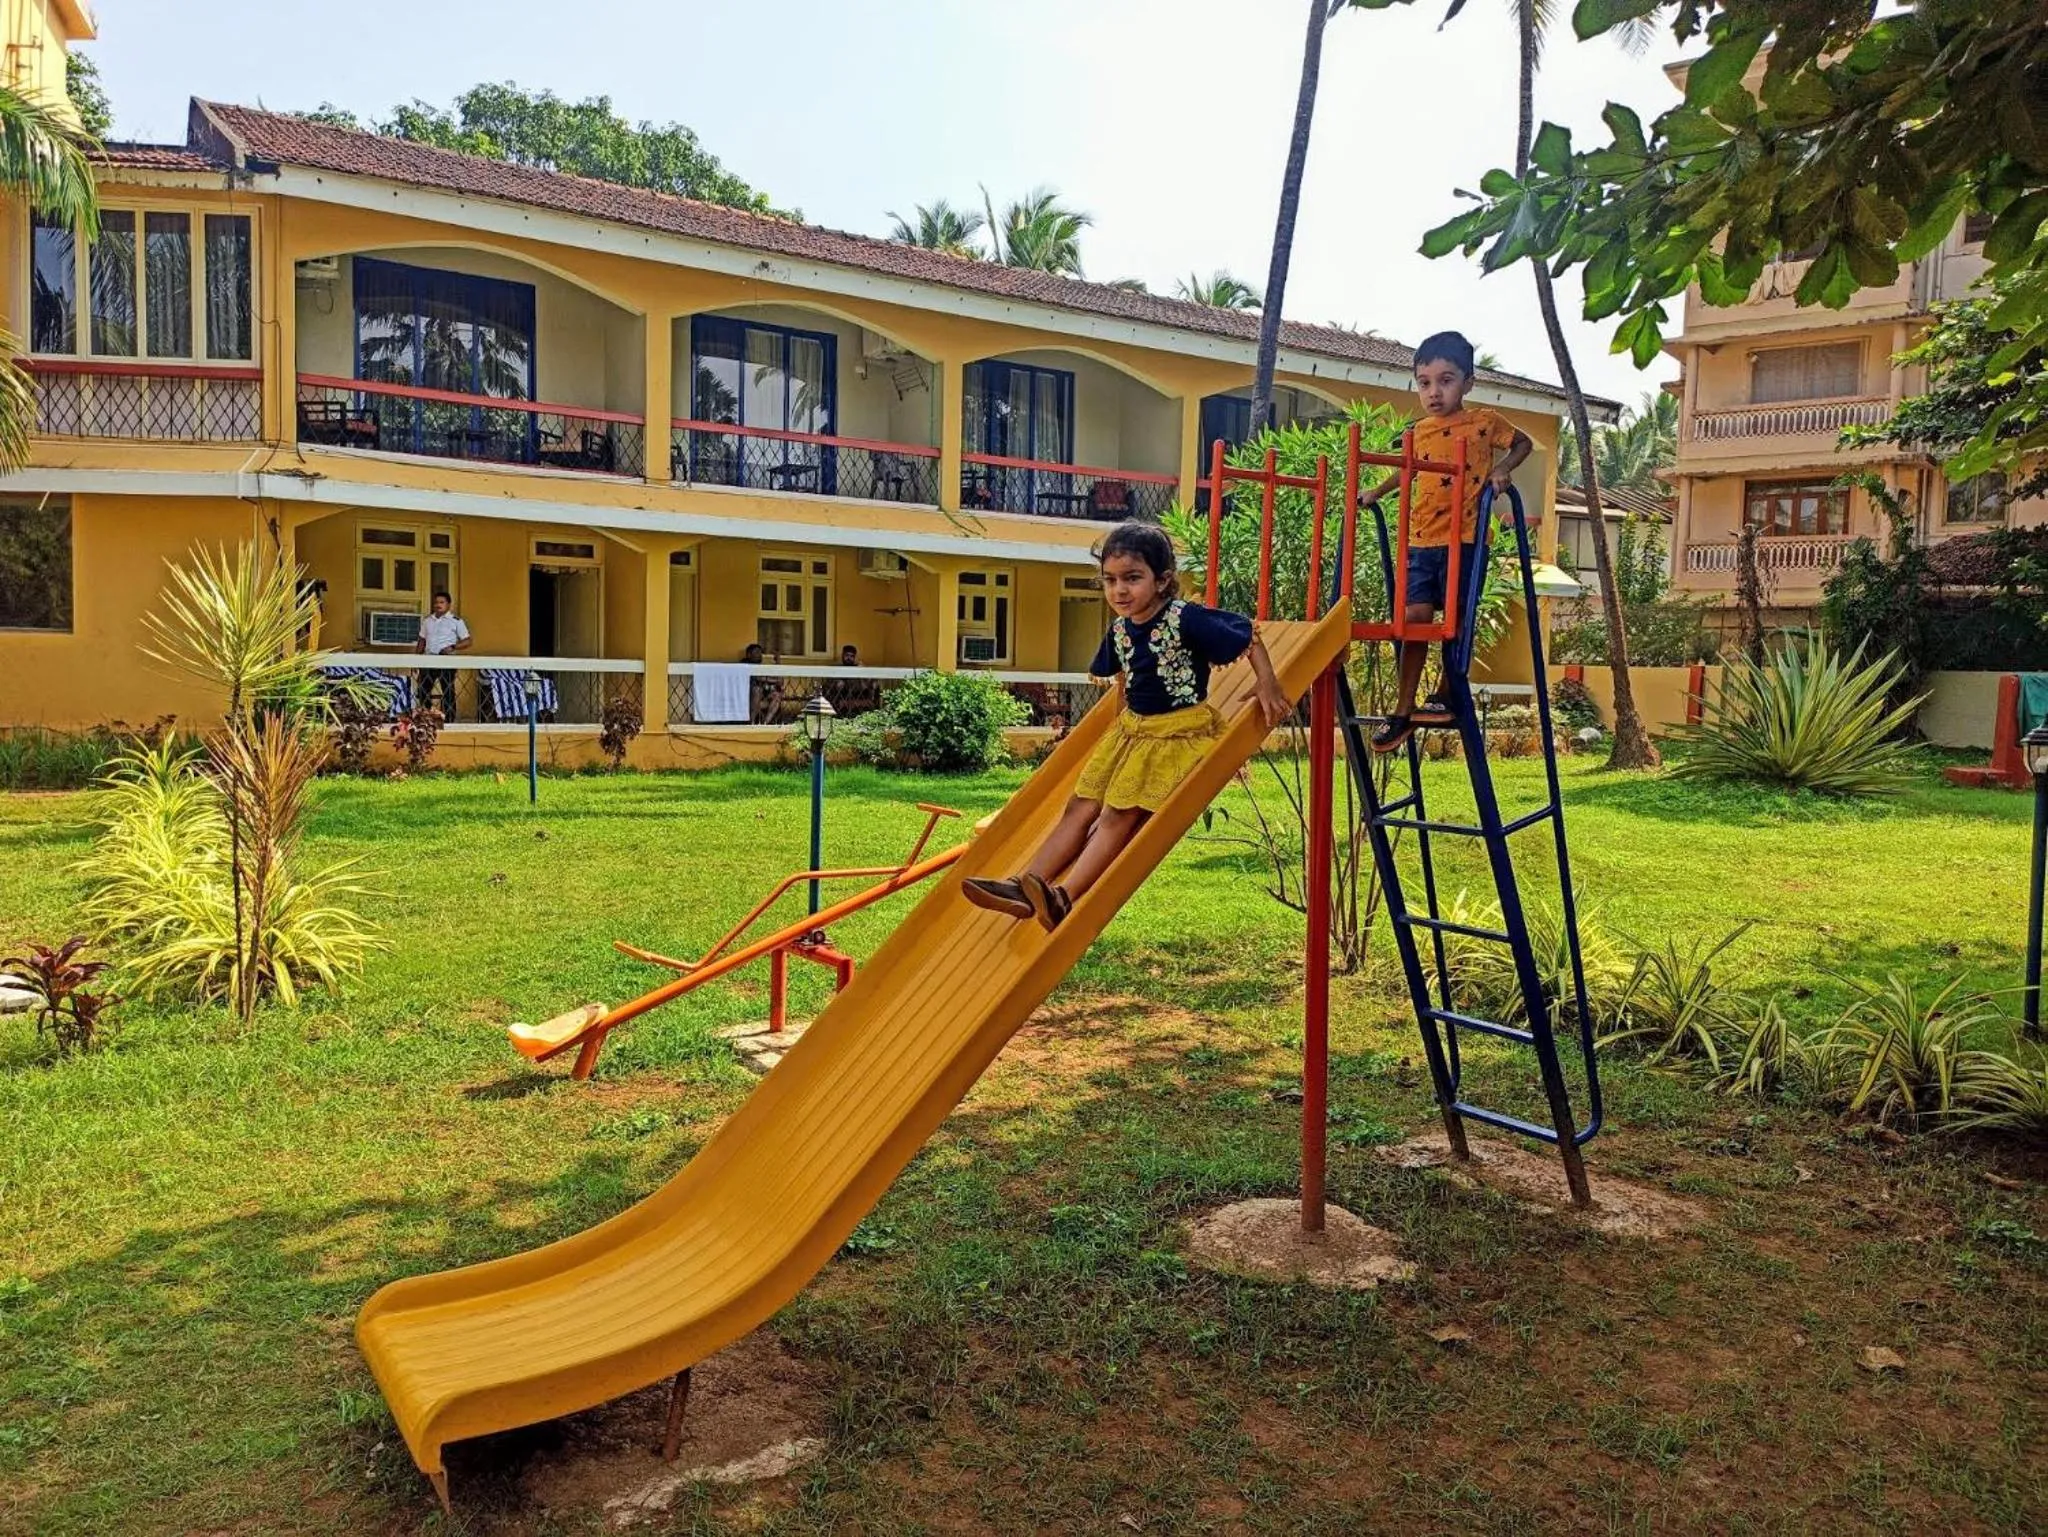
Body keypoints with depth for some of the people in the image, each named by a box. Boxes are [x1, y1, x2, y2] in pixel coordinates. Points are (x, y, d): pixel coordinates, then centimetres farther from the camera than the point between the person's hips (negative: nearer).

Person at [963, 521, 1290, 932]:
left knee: (1120, 815, -18)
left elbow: (1249, 635, -10)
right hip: (1132, 731, 8)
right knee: (1081, 807, -1)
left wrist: (1267, 684, -17)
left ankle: (1064, 898, -26)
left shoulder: (1186, 619, -18)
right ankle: (1025, 887, -5)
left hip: (1179, 734, -7)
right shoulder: (1120, 629, 3)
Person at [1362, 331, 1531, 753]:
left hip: (1464, 538, -3)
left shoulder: (1484, 421, 1)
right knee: (1416, 617, -2)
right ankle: (1403, 711, 1)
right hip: (1421, 540, 3)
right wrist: (1378, 491, 23)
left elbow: (1523, 442, 16)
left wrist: (1502, 470, -1)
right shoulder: (1421, 431, 12)